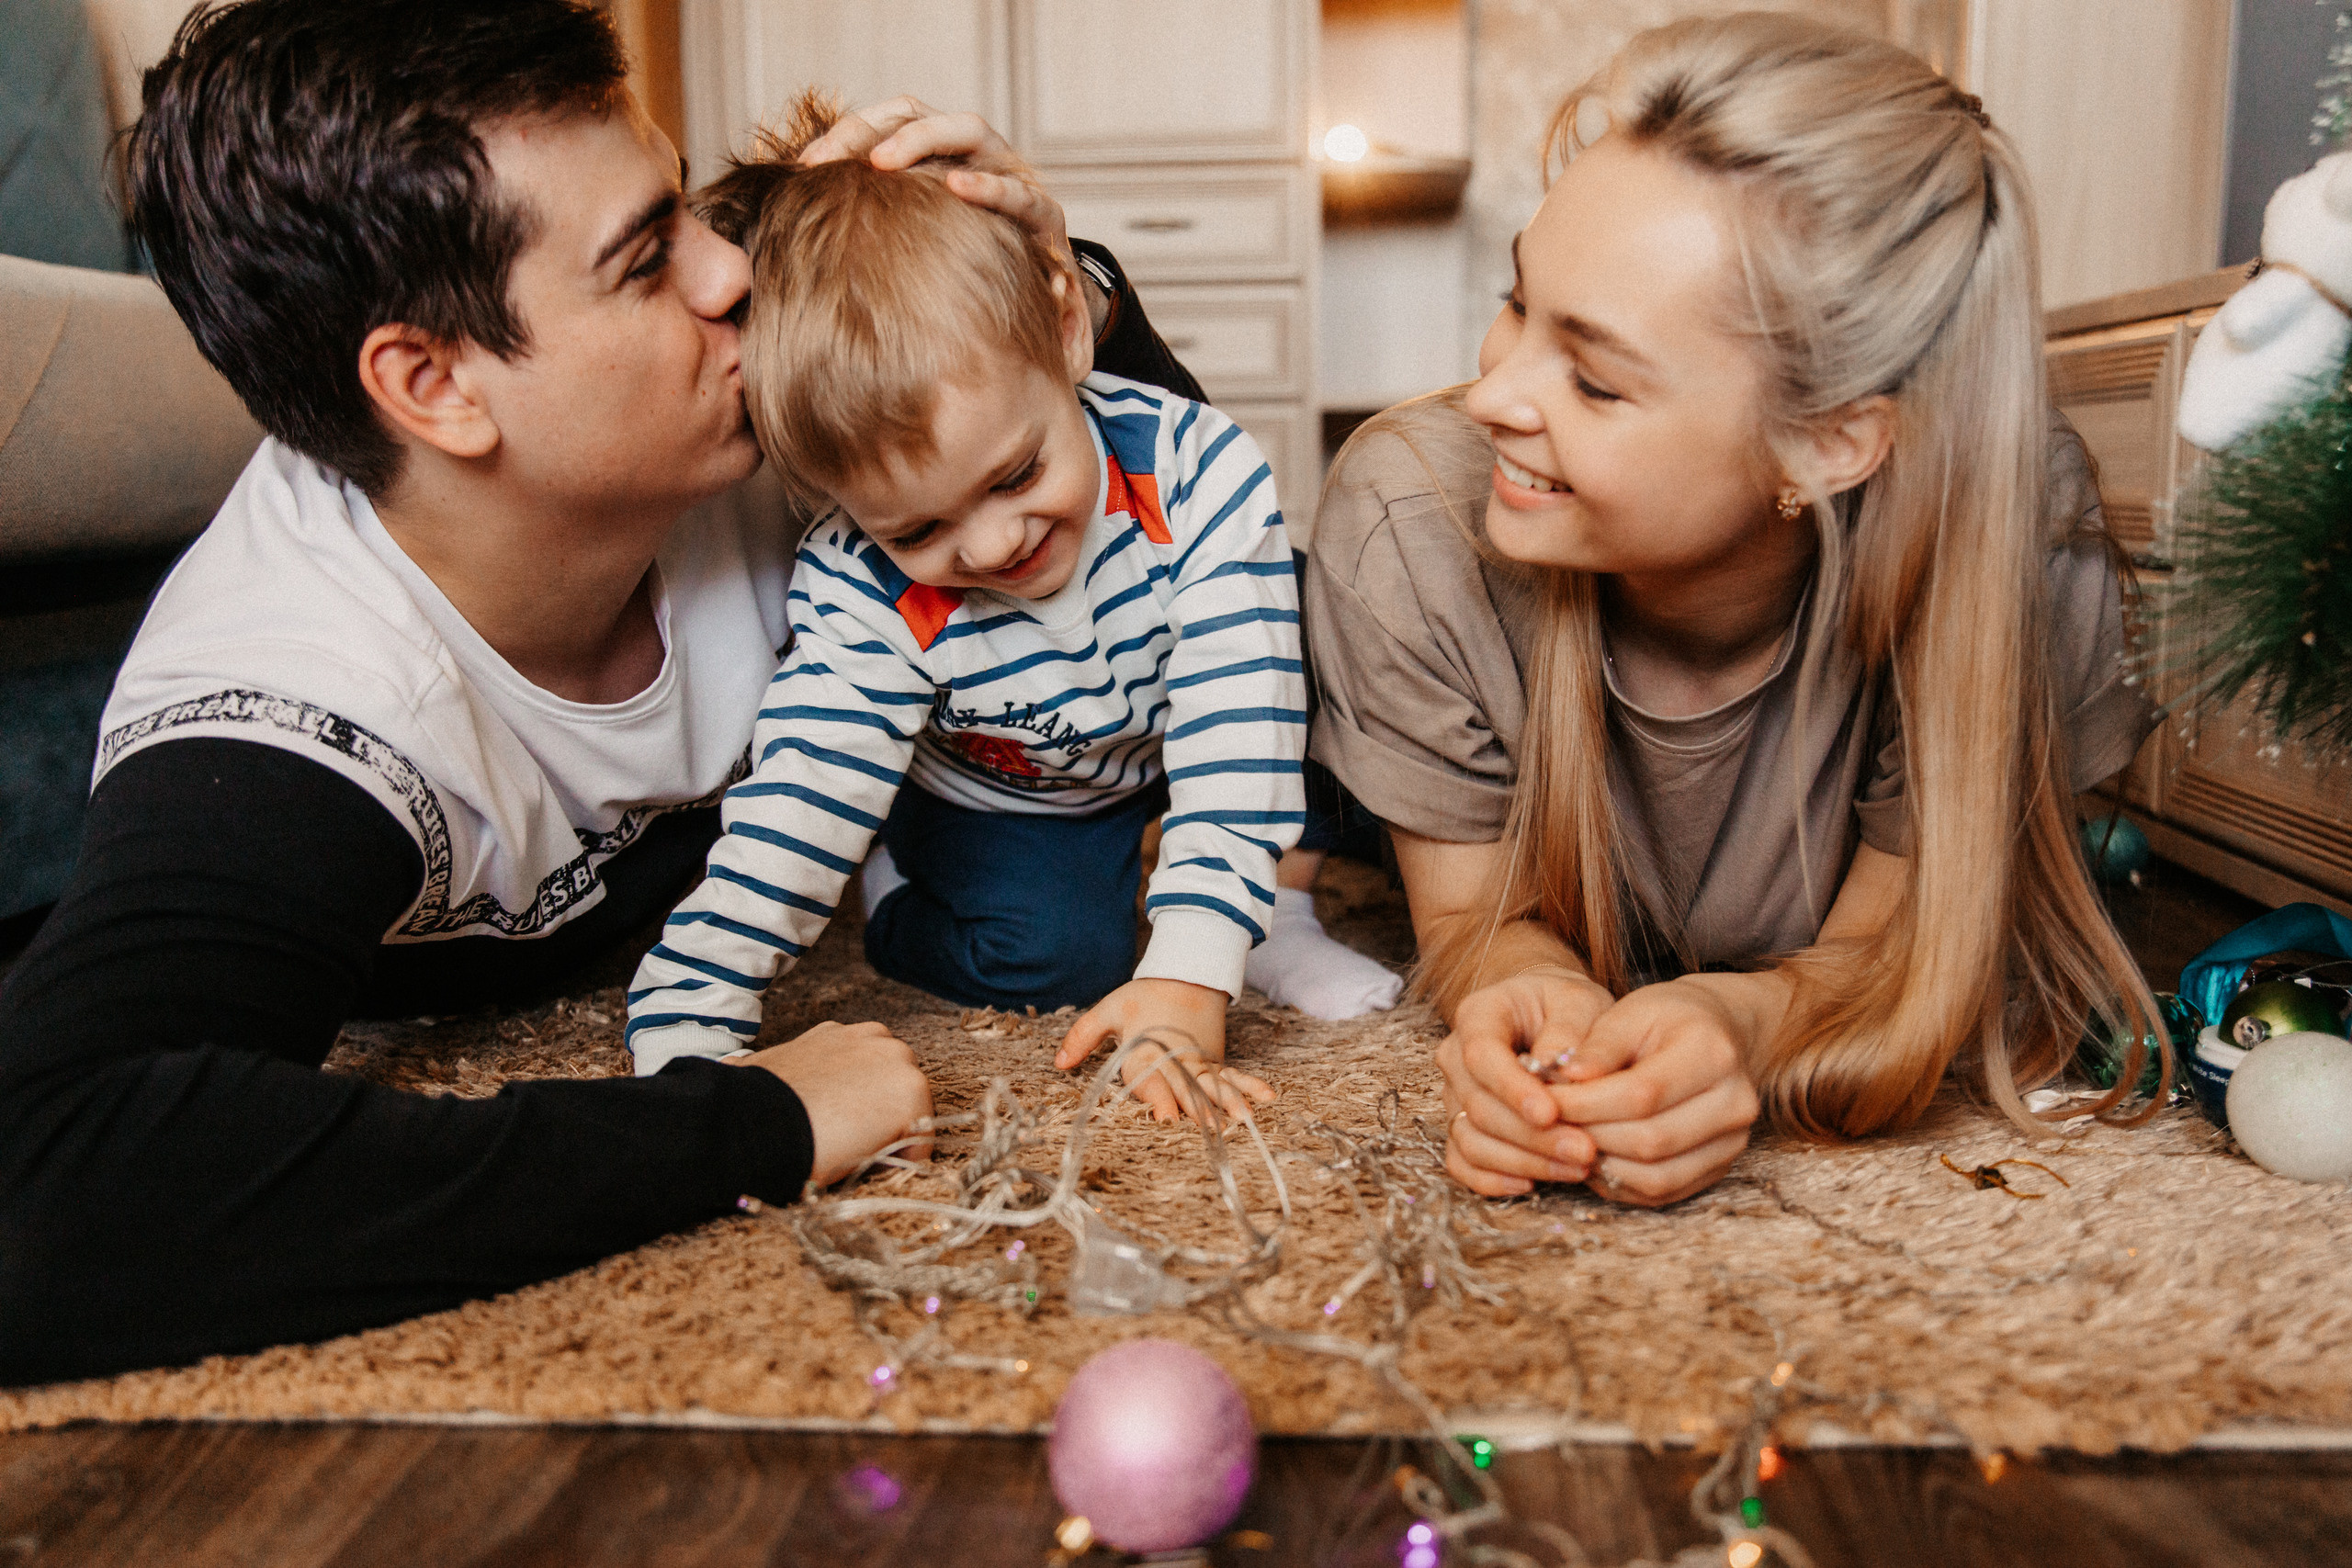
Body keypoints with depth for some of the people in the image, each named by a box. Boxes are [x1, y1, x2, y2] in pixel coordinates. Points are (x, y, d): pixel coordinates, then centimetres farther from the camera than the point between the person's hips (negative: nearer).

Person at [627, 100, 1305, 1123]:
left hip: (1170, 758, 2)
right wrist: (690, 1046, -42)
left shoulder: (1196, 471, -34)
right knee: (1050, 954, -23)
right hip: (988, 806, -1)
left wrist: (1190, 976, -39)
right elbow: (796, 803, -33)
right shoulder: (862, 597, -33)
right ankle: (890, 906, 6)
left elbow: (1235, 742, -33)